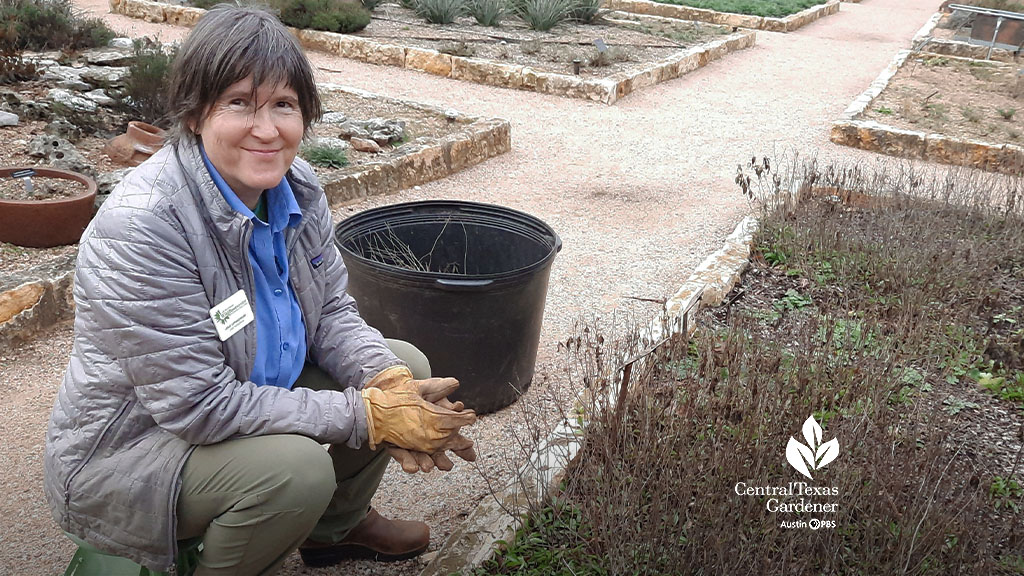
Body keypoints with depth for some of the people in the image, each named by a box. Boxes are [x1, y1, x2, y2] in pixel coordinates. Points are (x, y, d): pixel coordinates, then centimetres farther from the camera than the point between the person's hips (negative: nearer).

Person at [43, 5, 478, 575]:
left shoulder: (296, 187, -8)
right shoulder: (141, 226, -31)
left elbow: (332, 312, 0)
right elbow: (200, 406, -30)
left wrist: (393, 383, -20)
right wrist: (370, 416, -28)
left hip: (254, 394, 8)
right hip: (128, 449, -7)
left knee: (406, 365, 1)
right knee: (294, 465, -33)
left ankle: (337, 524, 24)